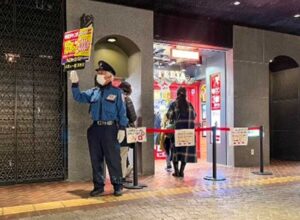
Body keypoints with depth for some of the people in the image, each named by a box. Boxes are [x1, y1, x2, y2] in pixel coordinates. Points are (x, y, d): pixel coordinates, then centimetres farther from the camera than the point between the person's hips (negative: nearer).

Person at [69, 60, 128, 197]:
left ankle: (117, 186, 12)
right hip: (95, 128, 5)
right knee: (96, 159, 9)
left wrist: (122, 128, -8)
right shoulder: (93, 92, 13)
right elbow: (79, 97, 9)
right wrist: (75, 84, -4)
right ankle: (99, 186, 20)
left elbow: (122, 111, -2)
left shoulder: (116, 92, 1)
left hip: (110, 128, -4)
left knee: (113, 159, 0)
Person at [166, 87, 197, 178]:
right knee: (186, 149, 6)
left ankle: (176, 171, 7)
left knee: (176, 149, 8)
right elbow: (194, 116, 7)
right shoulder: (189, 104, 7)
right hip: (188, 129, 2)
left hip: (177, 129, -1)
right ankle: (181, 171, 7)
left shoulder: (174, 104, 0)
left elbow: (169, 115, -5)